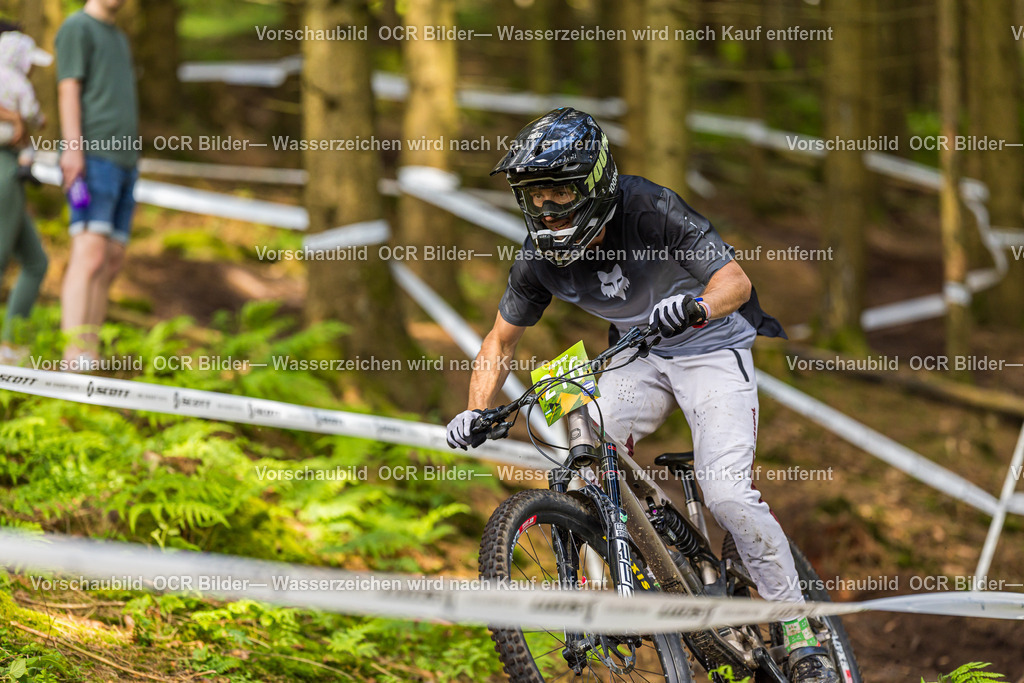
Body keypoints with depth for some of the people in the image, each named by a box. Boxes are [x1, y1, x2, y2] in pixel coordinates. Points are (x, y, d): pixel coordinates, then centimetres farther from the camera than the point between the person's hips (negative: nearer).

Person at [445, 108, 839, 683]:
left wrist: (695, 305, -52)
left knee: (727, 494, -21)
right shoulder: (540, 255, -12)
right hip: (638, 357, 5)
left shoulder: (651, 211, -27)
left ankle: (800, 630, -8)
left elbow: (736, 280, -30)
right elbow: (502, 340, 0)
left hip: (711, 349, -5)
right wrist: (476, 413, -15)